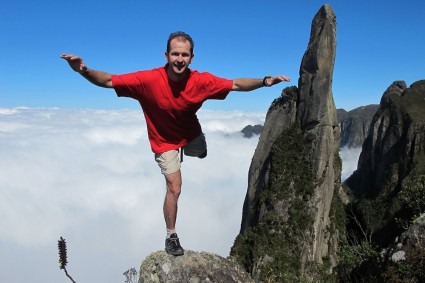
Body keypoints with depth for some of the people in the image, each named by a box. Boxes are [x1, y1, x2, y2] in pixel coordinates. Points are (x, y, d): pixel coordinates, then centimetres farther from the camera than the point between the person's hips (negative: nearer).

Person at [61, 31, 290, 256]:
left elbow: (236, 84, -17)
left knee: (202, 154, 33)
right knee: (174, 188, -6)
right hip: (165, 141, -3)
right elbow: (107, 81, -29)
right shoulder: (148, 80, -34)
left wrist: (265, 81, -29)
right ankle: (171, 236, 17)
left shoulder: (201, 81, -28)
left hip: (192, 135, 4)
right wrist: (84, 71, -47)